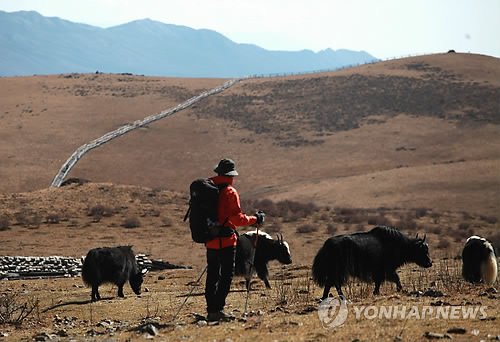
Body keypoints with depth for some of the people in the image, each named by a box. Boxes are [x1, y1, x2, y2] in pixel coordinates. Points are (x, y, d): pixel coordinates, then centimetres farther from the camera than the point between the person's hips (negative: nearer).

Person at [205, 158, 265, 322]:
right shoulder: (230, 192, -12)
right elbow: (237, 219, -16)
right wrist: (255, 219, -3)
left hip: (210, 241, 7)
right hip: (226, 241, -7)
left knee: (212, 275, 12)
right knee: (226, 276, -2)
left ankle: (211, 311, 14)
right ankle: (217, 310, -8)